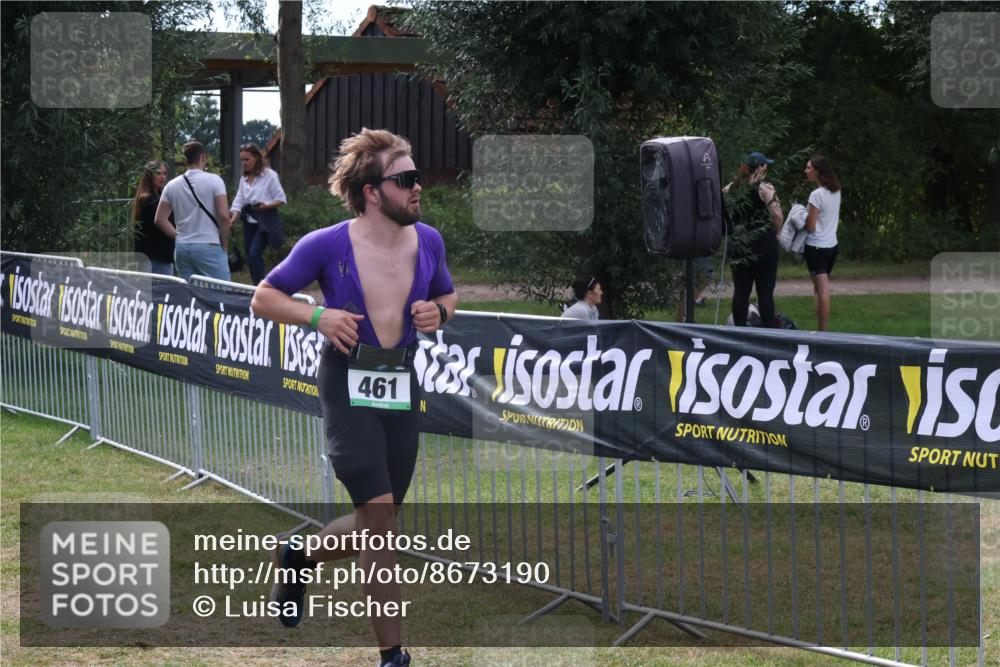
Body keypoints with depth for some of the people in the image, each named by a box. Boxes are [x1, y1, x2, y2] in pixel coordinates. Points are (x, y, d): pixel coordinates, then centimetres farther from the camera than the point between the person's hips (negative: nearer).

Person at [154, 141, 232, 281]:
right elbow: (224, 216, -11)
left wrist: (178, 237, 15)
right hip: (209, 247, -5)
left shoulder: (171, 185, 9)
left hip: (181, 248, 5)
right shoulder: (213, 180, -5)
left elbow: (160, 219, 9)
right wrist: (224, 244, 0)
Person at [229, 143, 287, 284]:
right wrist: (233, 219, -11)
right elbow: (238, 202, 7)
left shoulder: (269, 175, -5)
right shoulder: (244, 179, 13)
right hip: (249, 221, 6)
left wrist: (266, 206, -23)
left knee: (254, 253, -20)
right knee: (250, 256, 4)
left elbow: (281, 199, -6)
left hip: (264, 221, -6)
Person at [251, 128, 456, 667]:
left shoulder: (427, 241, 3)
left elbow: (447, 295, 21)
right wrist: (317, 315, -18)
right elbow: (263, 298, -1)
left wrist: (438, 312, -3)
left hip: (402, 385, 5)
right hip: (348, 384, -5)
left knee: (375, 529, 10)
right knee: (380, 520, -13)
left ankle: (299, 557, 41)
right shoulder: (327, 246, -10)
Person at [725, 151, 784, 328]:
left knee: (741, 290, 6)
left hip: (739, 245, 4)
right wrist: (776, 233, 5)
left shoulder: (731, 189, 6)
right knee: (765, 291, -1)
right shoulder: (764, 188, -9)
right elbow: (778, 217, -12)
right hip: (763, 243, -4)